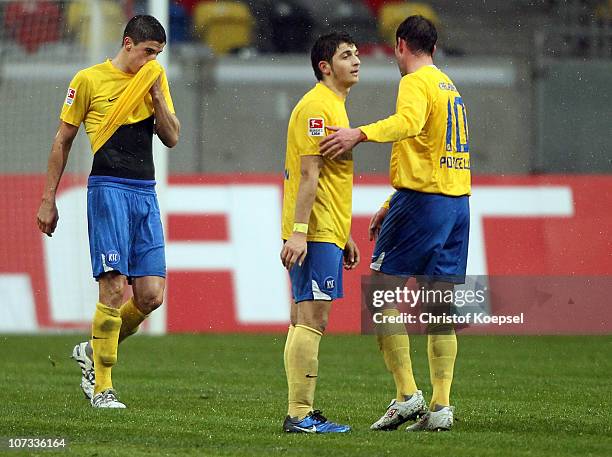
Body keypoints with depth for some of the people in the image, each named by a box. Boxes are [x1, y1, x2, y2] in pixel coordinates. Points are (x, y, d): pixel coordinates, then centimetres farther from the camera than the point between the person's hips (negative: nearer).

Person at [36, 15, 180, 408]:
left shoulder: (154, 81, 13)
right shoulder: (90, 80, 0)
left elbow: (172, 138, 11)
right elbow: (63, 141, 5)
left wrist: (156, 95, -3)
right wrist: (49, 199, 5)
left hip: (146, 192, 5)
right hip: (109, 188, -5)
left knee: (151, 294, -2)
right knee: (114, 289, -12)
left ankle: (94, 352, 21)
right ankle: (101, 387, -3)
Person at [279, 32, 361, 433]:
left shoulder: (334, 107, 20)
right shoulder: (317, 107, -11)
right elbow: (309, 174, -19)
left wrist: (345, 236, 25)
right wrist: (298, 231, -24)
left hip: (326, 233, 10)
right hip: (315, 233, -10)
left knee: (306, 321, 10)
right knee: (311, 320, -11)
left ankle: (303, 413, 12)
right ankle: (300, 415, -12)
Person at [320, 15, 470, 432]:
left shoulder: (416, 83, -7)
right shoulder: (449, 86, 21)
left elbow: (409, 122, -30)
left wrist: (360, 134, -39)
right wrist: (392, 205, 29)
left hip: (422, 200, -8)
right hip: (457, 201, 8)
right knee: (440, 308, 6)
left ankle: (407, 394, -9)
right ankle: (441, 406, 2)